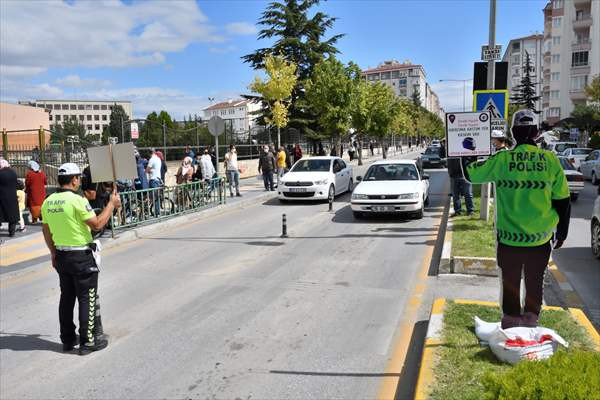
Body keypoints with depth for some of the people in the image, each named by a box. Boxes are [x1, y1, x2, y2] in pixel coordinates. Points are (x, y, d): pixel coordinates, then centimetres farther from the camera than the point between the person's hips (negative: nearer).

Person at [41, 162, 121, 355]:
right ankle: (87, 341, 9)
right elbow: (97, 224, -18)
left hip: (61, 256, 7)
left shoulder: (48, 202, 4)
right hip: (82, 257, -7)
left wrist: (53, 253, 21)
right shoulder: (77, 200, -19)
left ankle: (68, 339, 26)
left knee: (66, 297, 17)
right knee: (87, 299, 3)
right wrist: (112, 204, -8)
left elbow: (46, 231, 11)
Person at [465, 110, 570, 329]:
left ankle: (511, 322, 23)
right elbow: (563, 201, 1)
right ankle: (531, 321, 27)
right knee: (535, 283, 18)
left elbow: (471, 173, 3)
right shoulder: (550, 160, -5)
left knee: (510, 283, 14)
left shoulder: (502, 159, -10)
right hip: (541, 239, 1)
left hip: (509, 238, -1)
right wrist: (561, 234, 13)